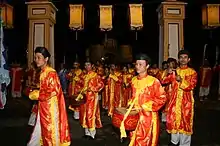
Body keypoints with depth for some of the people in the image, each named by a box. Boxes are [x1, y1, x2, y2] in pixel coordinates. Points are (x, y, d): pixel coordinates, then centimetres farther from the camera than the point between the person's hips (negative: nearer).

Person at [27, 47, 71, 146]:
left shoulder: (51, 73, -18)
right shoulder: (42, 72, 9)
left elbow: (52, 91, -23)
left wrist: (35, 95, -13)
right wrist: (35, 92, 4)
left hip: (50, 107, -8)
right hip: (44, 106, 8)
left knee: (50, 129, 5)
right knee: (41, 129, 18)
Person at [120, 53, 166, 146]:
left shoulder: (153, 81, -15)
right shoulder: (134, 80, 6)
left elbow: (162, 99, -15)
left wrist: (144, 107, -17)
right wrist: (131, 104, 5)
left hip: (148, 116, -6)